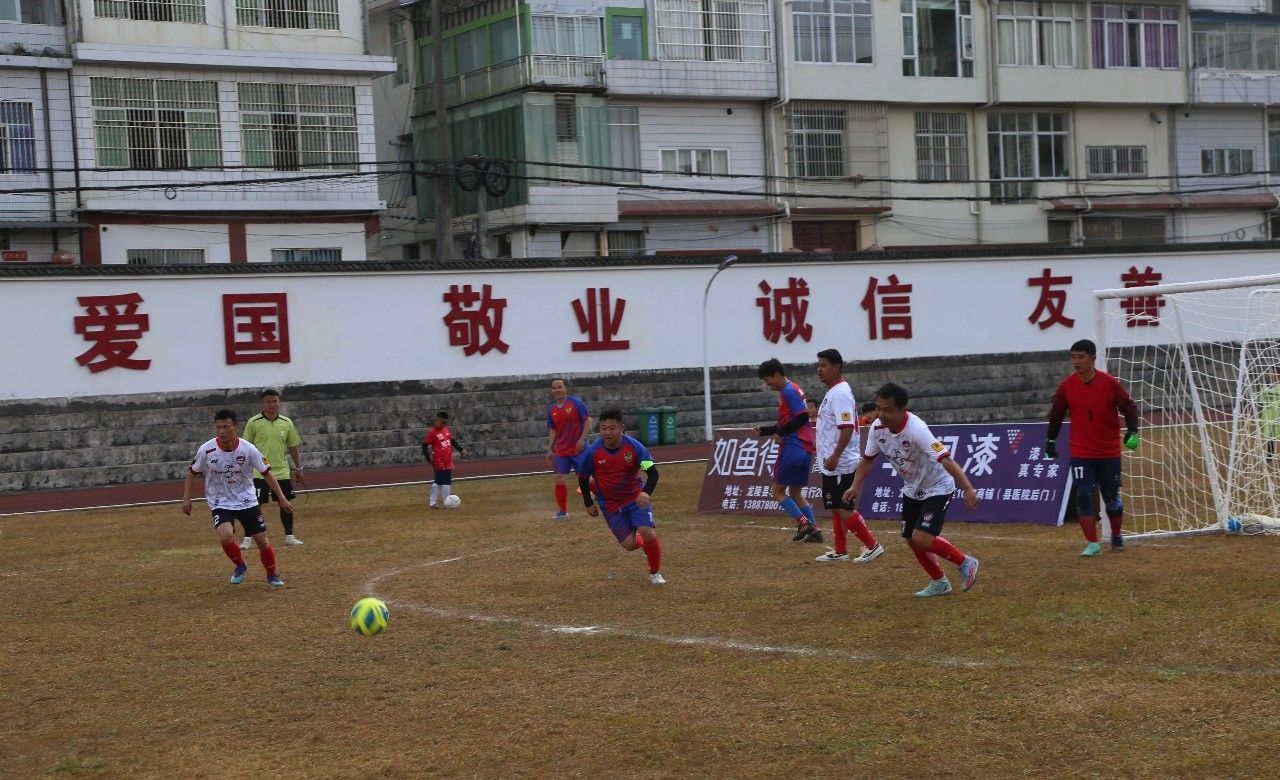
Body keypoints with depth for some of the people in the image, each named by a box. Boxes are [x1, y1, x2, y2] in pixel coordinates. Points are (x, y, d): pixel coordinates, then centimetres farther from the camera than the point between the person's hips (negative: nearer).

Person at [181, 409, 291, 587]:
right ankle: (240, 566, 5)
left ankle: (272, 575, 29)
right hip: (220, 504, -1)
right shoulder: (207, 450, -15)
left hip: (247, 501, 1)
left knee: (262, 541, 0)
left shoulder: (248, 449, -15)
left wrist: (282, 498, -3)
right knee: (226, 537, -26)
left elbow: (266, 473, -3)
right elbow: (192, 472, 3)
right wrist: (186, 498, -3)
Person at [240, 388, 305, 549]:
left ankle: (289, 537, 21)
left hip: (282, 472, 4)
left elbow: (293, 447, 13)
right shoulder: (253, 423, -5)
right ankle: (247, 539, 1)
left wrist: (298, 468, 11)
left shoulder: (286, 423, 4)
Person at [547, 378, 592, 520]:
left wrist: (582, 439, -17)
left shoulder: (575, 402, -7)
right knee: (559, 479, -2)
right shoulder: (552, 409, 7)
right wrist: (550, 450, 9)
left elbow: (588, 420, -8)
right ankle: (563, 511, 10)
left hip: (578, 448, -4)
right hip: (561, 450, 4)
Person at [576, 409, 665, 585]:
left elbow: (653, 472, -15)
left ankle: (655, 573, 8)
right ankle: (645, 544, 33)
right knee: (629, 544, -7)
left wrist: (646, 492, -32)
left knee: (648, 534, -19)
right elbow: (583, 478, 1)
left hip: (636, 498, -1)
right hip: (610, 504, 1)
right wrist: (588, 504, 4)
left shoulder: (634, 446, -18)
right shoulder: (592, 452, -16)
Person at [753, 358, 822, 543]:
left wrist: (781, 433, -13)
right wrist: (763, 431, 19)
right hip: (806, 449, 10)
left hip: (793, 447, -10)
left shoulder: (789, 391, -10)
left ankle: (803, 523, -11)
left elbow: (802, 417, -20)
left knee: (778, 491, -1)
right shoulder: (792, 390, 19)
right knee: (795, 492, 15)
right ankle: (814, 530, 9)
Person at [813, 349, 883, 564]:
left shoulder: (840, 393, -16)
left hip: (840, 464, -10)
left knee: (842, 508, -9)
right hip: (832, 464, 10)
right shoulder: (832, 392, 16)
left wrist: (835, 456, -30)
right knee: (837, 507, 14)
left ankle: (872, 545, -3)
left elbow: (847, 427, -25)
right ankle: (840, 551, 21)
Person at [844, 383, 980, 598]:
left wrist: (967, 489, -49)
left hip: (937, 489, -8)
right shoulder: (878, 428, -12)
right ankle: (939, 582, 31)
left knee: (921, 538, -19)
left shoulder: (916, 430, -34)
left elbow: (945, 459, -41)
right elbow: (868, 459, 4)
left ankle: (965, 563, 4)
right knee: (911, 540, 11)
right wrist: (856, 486, -8)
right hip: (912, 490, 8)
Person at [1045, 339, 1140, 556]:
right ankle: (1092, 544, -3)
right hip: (1080, 453, 1)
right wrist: (1050, 439, 12)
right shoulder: (1066, 386, -5)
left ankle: (1117, 536, 32)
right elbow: (1056, 414, 8)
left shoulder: (1110, 383, -10)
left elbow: (1128, 406, -2)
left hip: (1109, 452, -1)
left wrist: (1132, 431, -15)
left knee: (1112, 498, 9)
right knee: (1083, 496, -10)